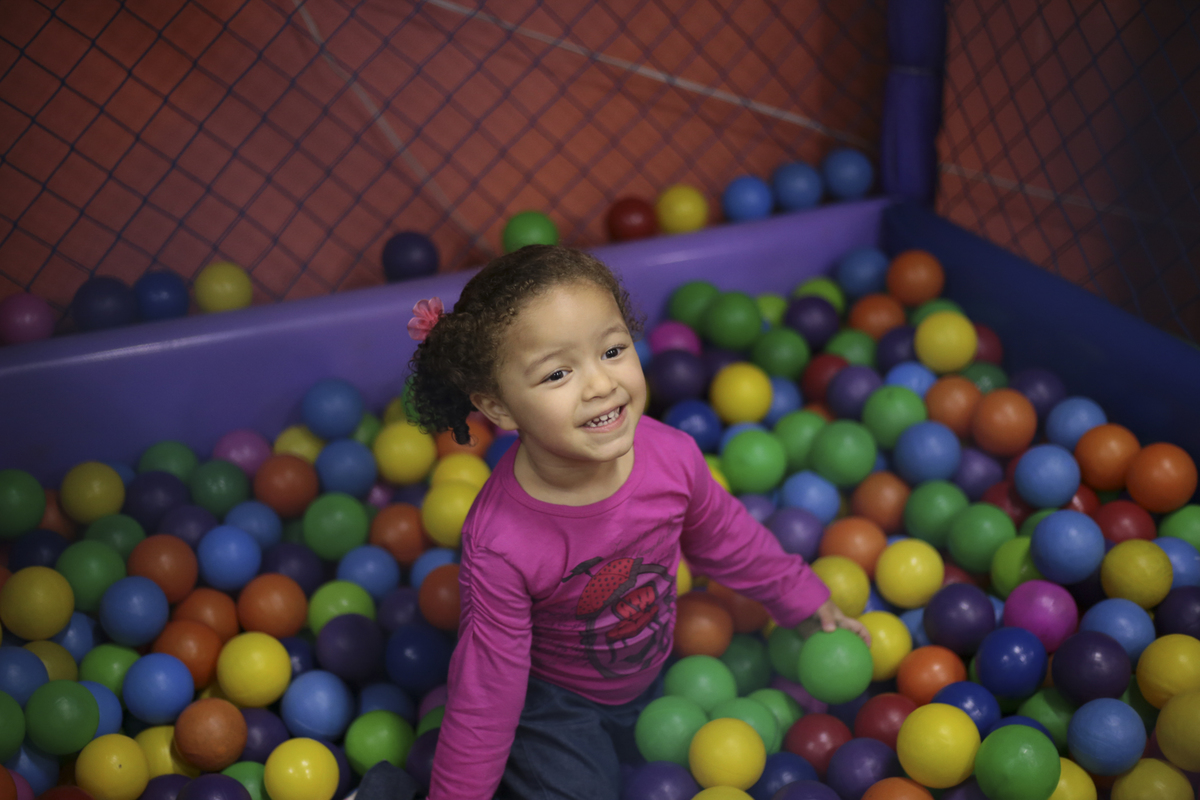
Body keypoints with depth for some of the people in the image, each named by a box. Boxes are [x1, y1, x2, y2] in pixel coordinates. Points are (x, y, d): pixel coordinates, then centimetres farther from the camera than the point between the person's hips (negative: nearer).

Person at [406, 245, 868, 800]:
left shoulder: (672, 456, -25)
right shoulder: (499, 545, -37)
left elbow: (725, 542, -2)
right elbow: (486, 691, -24)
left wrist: (806, 602, 10)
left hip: (651, 677, 5)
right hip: (552, 702, -5)